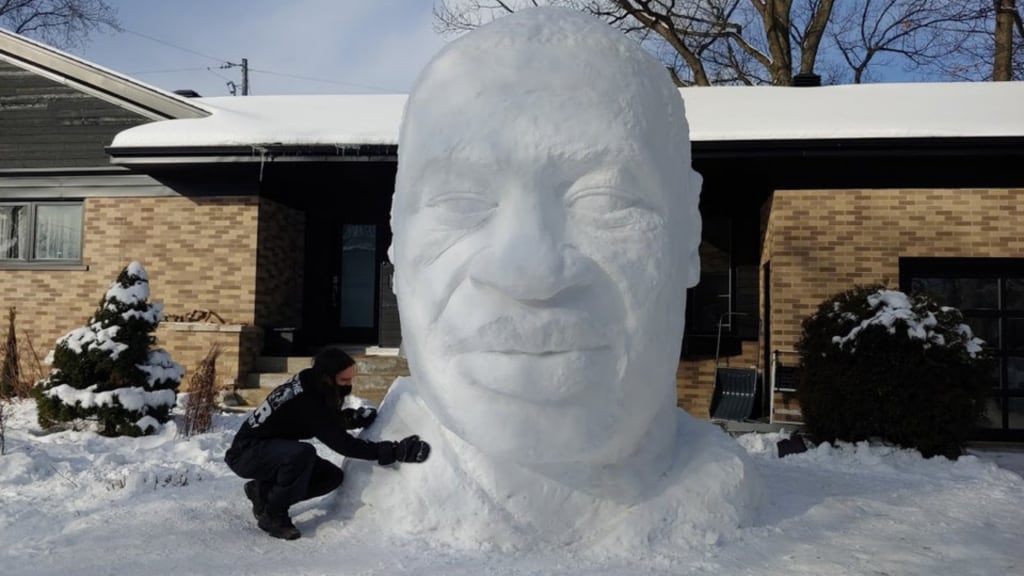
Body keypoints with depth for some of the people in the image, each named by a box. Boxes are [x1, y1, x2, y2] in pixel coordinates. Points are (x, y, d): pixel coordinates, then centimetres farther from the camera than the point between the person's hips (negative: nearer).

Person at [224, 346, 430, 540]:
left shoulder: (309, 385, -8)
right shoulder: (305, 402, -32)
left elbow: (332, 419, 10)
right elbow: (343, 444, -32)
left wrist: (355, 416, -13)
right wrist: (395, 451, -33)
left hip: (273, 451, 9)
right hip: (245, 453, -9)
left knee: (333, 476, -1)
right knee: (303, 452, -35)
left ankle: (264, 491, 10)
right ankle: (272, 515, -15)